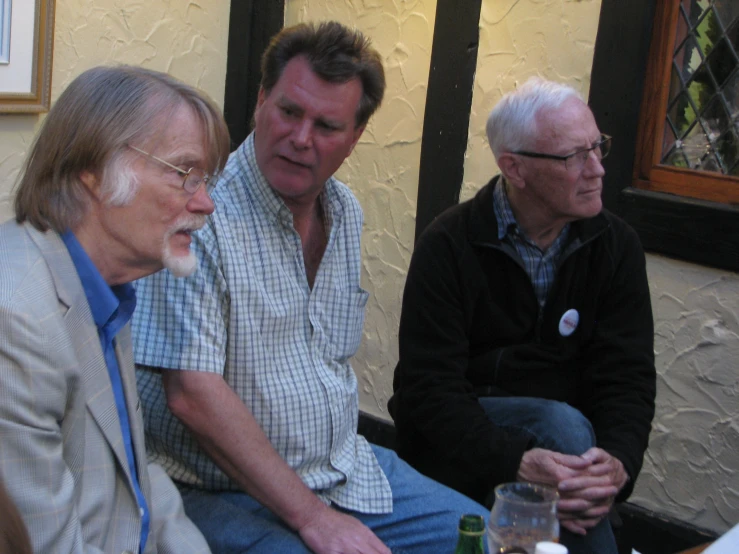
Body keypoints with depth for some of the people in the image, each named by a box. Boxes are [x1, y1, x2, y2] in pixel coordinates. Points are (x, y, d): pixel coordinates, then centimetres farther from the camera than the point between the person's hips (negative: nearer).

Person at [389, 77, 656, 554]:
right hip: (457, 442, -3)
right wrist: (515, 461, -34)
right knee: (563, 424, -31)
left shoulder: (616, 246, 0)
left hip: (560, 428, 3)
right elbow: (430, 386, -18)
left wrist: (618, 460, -28)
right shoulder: (449, 246, -11)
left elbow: (628, 376, -6)